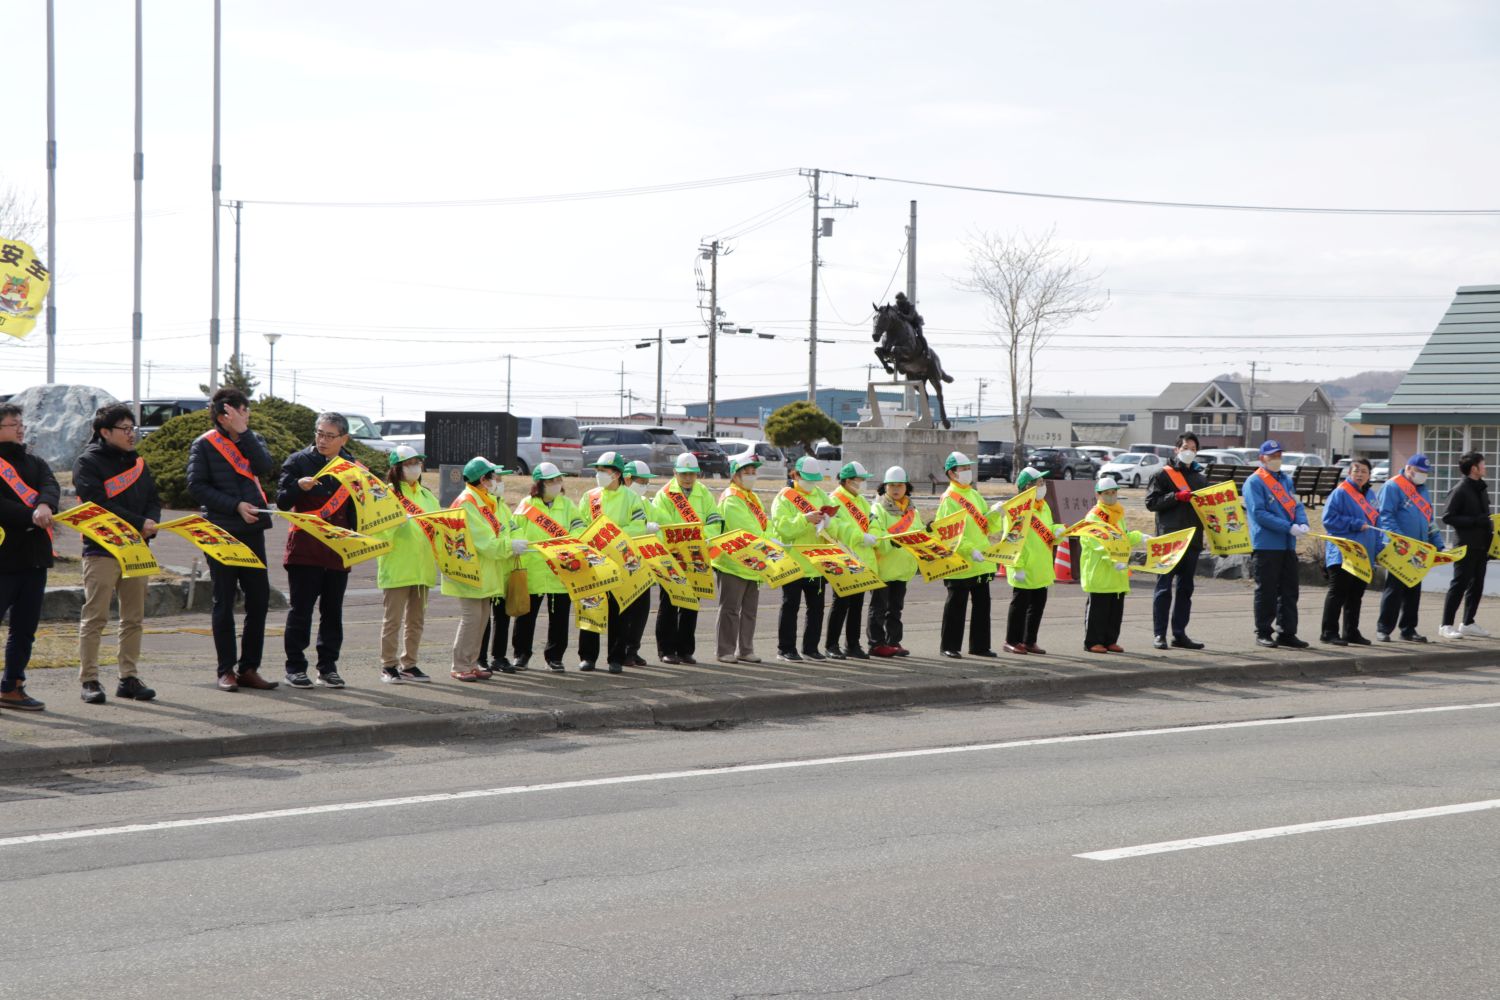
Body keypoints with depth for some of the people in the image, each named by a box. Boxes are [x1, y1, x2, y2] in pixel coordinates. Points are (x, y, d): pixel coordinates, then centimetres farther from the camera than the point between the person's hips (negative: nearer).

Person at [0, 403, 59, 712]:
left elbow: (51, 487, -3)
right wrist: (32, 517, -25)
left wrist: (45, 506, -24)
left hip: (34, 557, 7)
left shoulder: (34, 463, 16)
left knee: (25, 630, 9)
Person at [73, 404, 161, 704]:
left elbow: (153, 500, 14)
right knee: (95, 618, -5)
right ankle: (89, 681, -2)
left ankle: (129, 679, 12)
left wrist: (150, 524, -9)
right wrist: (139, 523, -19)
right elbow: (99, 504, -15)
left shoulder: (137, 463, 17)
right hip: (101, 551, -6)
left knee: (134, 618, 7)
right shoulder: (88, 463, -3)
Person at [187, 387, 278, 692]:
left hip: (252, 530, 4)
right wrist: (235, 505, -14)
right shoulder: (204, 445, -1)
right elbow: (197, 486, -8)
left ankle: (249, 668, 11)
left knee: (259, 599, 3)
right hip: (220, 532, -4)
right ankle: (227, 670, 7)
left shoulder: (252, 439, 11)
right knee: (224, 602, 1)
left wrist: (243, 432, -12)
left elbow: (266, 467, -7)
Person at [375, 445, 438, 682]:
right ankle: (388, 666, 4)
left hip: (422, 568, 6)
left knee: (416, 620, 11)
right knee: (392, 619, -2)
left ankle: (409, 664, 18)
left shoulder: (427, 496, 16)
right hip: (396, 567, -6)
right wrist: (399, 521, -30)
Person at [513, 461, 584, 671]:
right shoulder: (526, 505, 2)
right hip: (532, 572, -2)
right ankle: (521, 654, 19)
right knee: (526, 616, 5)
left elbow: (579, 533, -1)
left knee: (559, 617, 5)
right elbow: (515, 534, 1)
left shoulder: (567, 505, 7)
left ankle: (554, 656, 17)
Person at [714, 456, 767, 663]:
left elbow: (761, 526, 18)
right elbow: (744, 530, -22)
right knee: (730, 609, -4)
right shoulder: (731, 499, -13)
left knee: (750, 609, 11)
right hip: (732, 566, -9)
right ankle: (724, 652, 1)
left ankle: (745, 650, 18)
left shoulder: (753, 498, 18)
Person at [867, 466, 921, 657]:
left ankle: (894, 642, 19)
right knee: (879, 607, -2)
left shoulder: (911, 510, 15)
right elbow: (873, 536, -19)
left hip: (902, 568, 6)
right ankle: (876, 644, 1)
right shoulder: (878, 509, -6)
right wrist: (889, 541, -35)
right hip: (882, 567, -6)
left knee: (896, 608, 12)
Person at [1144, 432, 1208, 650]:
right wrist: (1176, 497, -17)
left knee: (1186, 588, 8)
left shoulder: (1201, 479, 20)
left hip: (1193, 540, 6)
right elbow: (1151, 502, -7)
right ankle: (1159, 634, -3)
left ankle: (1179, 634, 13)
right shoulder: (1163, 475, 2)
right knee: (1164, 587, -5)